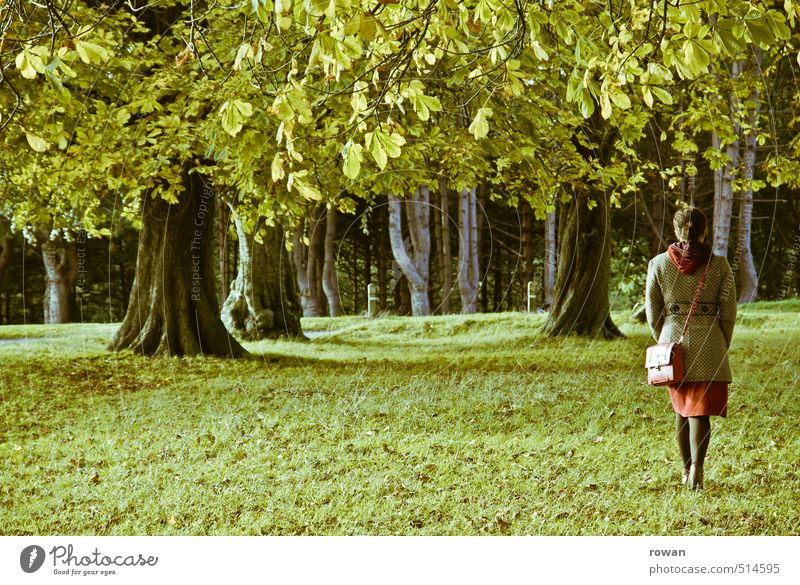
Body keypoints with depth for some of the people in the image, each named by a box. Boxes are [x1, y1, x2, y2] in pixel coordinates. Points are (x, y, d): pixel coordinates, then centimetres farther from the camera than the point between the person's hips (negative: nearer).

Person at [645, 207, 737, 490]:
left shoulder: (658, 264, -2)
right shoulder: (719, 265, -4)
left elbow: (652, 312, 2)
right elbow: (728, 313, -2)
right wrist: (722, 348, 10)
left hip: (673, 339, 2)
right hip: (708, 343, -2)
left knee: (681, 408, 17)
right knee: (701, 411, 0)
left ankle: (686, 470, 25)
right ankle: (697, 468, -18)